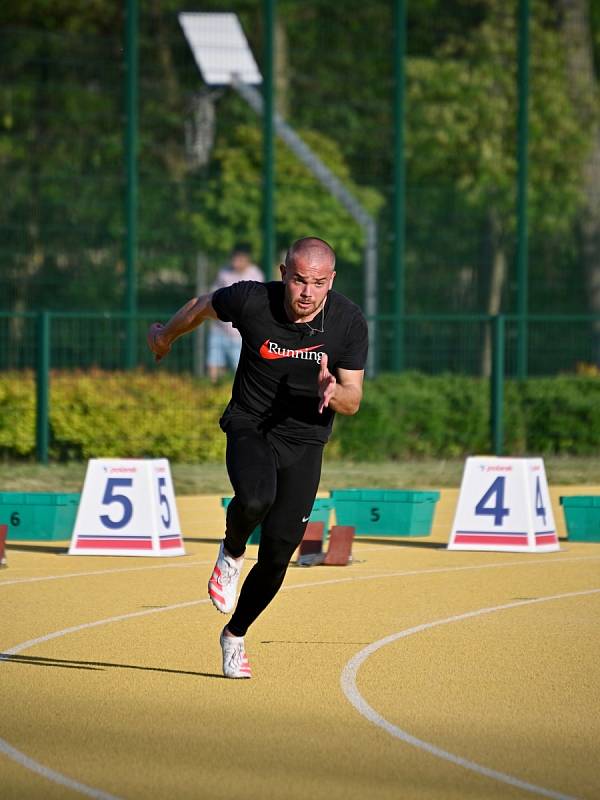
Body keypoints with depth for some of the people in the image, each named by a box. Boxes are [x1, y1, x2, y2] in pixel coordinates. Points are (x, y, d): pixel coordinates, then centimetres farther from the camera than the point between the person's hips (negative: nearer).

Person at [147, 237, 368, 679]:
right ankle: (232, 553, 1)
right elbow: (203, 306, 5)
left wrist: (333, 394, -29)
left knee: (278, 552, -3)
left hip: (304, 440, 2)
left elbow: (353, 401, -5)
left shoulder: (349, 321, -13)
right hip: (250, 427, -2)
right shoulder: (252, 300, -18)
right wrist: (166, 334, 25)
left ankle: (235, 635, 22)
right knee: (255, 499, -34)